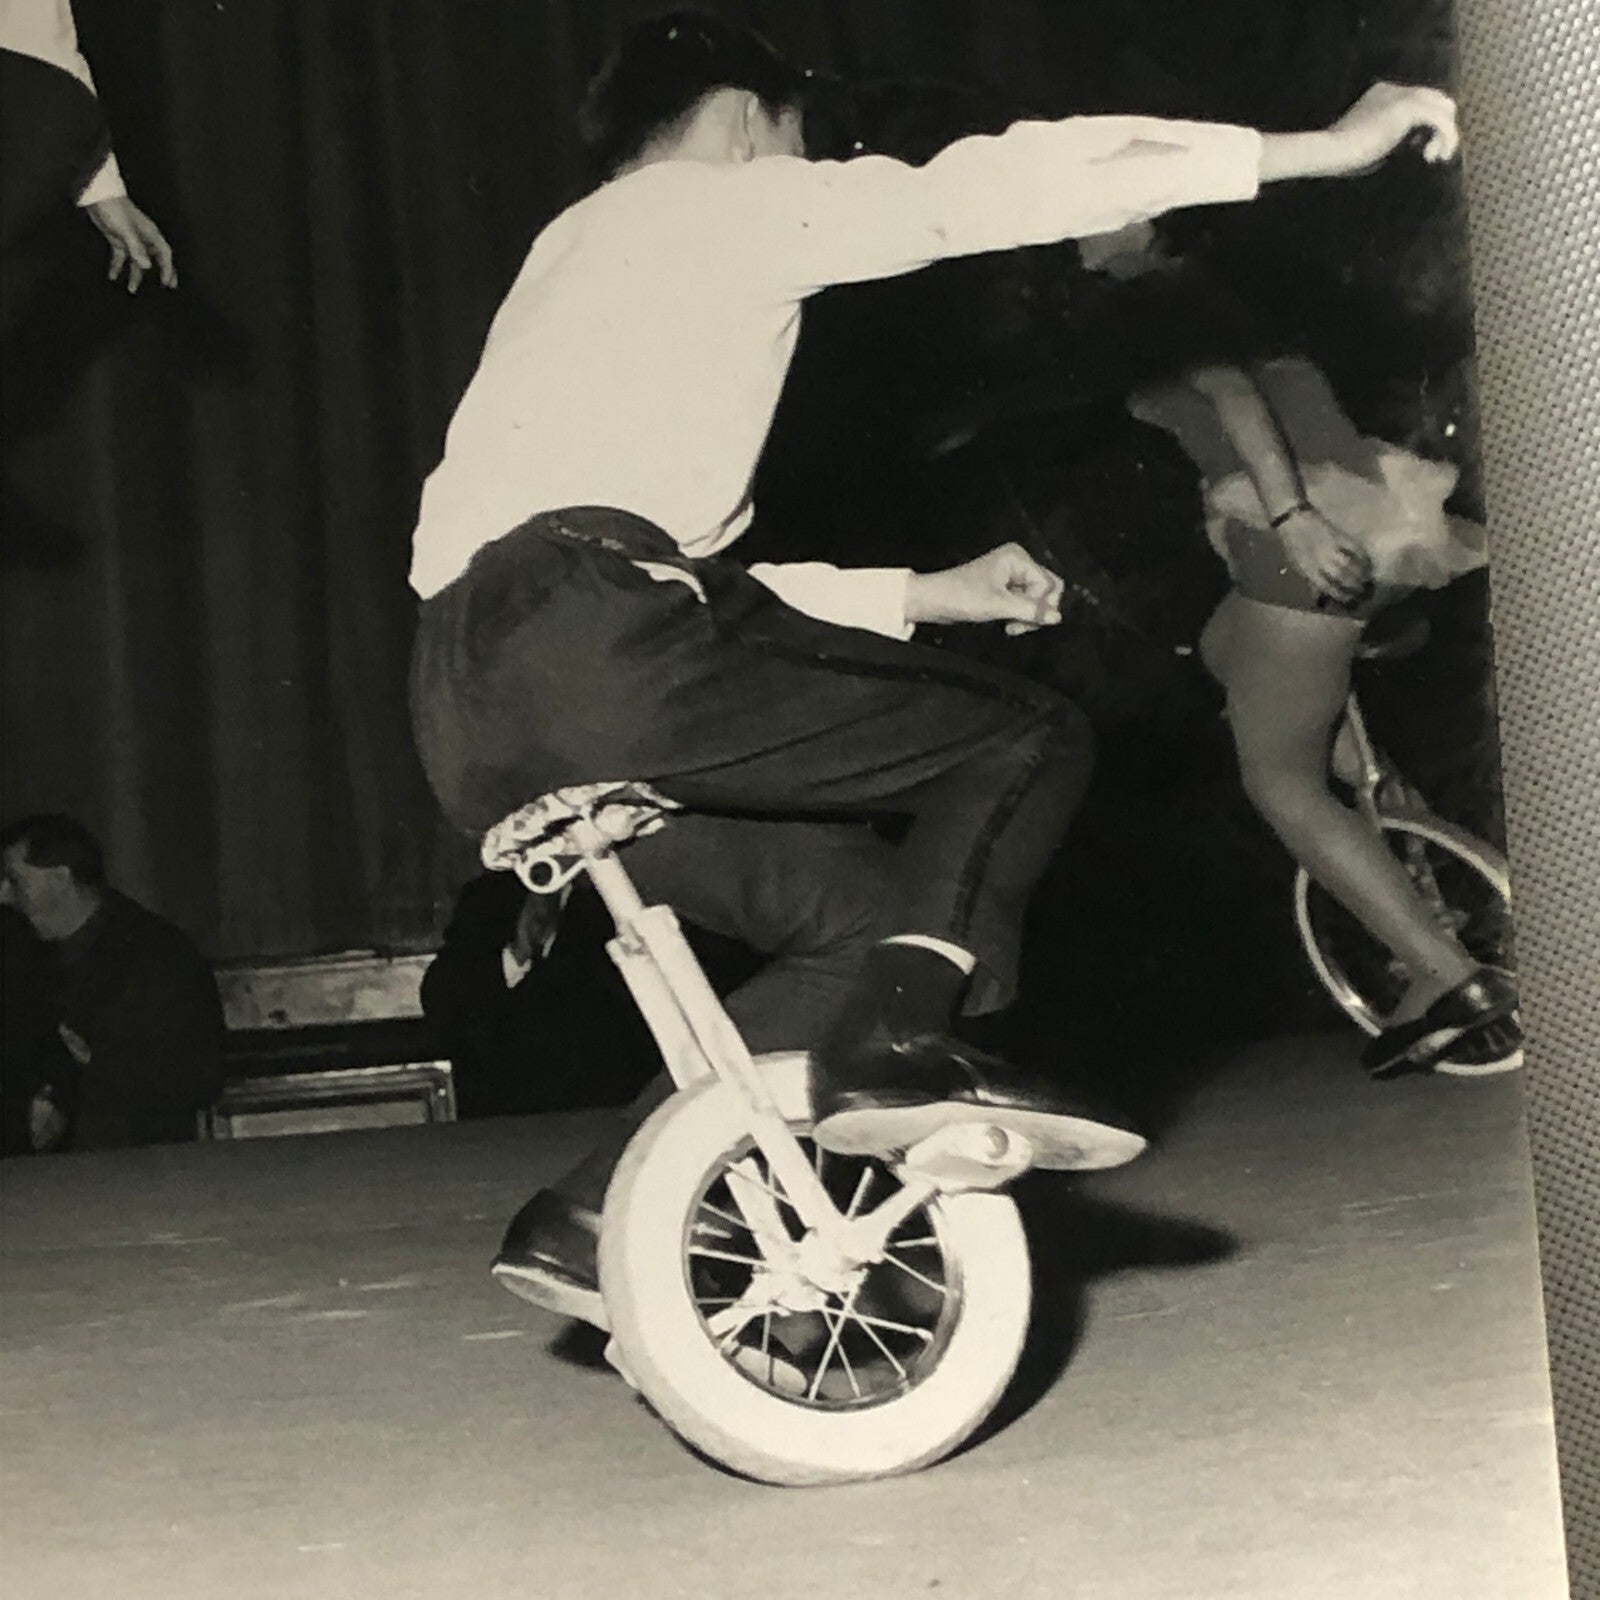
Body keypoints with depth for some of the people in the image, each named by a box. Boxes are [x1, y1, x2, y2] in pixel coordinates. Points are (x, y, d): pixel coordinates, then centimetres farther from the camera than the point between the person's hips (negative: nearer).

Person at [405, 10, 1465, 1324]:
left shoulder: (575, 256, 36)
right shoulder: (722, 201, 11)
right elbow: (991, 189, 0)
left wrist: (920, 596, 36)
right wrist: (1316, 150, 0)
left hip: (473, 712, 8)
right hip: (592, 648, -8)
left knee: (866, 910, 15)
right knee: (1027, 738, 3)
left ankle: (595, 1215, 7)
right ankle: (895, 1051, -16)